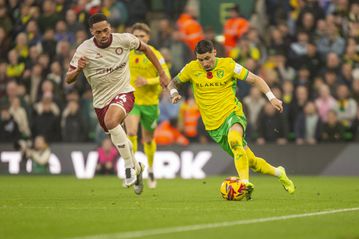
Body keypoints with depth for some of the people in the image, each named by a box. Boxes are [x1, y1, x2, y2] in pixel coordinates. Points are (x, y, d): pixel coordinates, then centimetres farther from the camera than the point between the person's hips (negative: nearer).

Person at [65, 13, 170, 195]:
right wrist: (78, 69, -31)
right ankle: (137, 168, 47)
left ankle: (129, 165, -20)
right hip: (101, 100, 3)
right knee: (118, 139, 18)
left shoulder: (124, 40, -13)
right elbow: (68, 79, -9)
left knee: (111, 120, -34)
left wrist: (162, 74, 9)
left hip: (123, 93, -3)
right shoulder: (83, 50, -15)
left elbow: (145, 49, 7)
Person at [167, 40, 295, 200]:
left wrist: (272, 98, -9)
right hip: (214, 125, 3)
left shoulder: (228, 65, -5)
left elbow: (255, 79, 2)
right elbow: (173, 83, 14)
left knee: (234, 140, -39)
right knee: (250, 161, 6)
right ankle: (278, 173, 31)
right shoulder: (191, 69, 0)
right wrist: (174, 93, -9)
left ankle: (245, 182, -43)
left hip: (232, 114, -3)